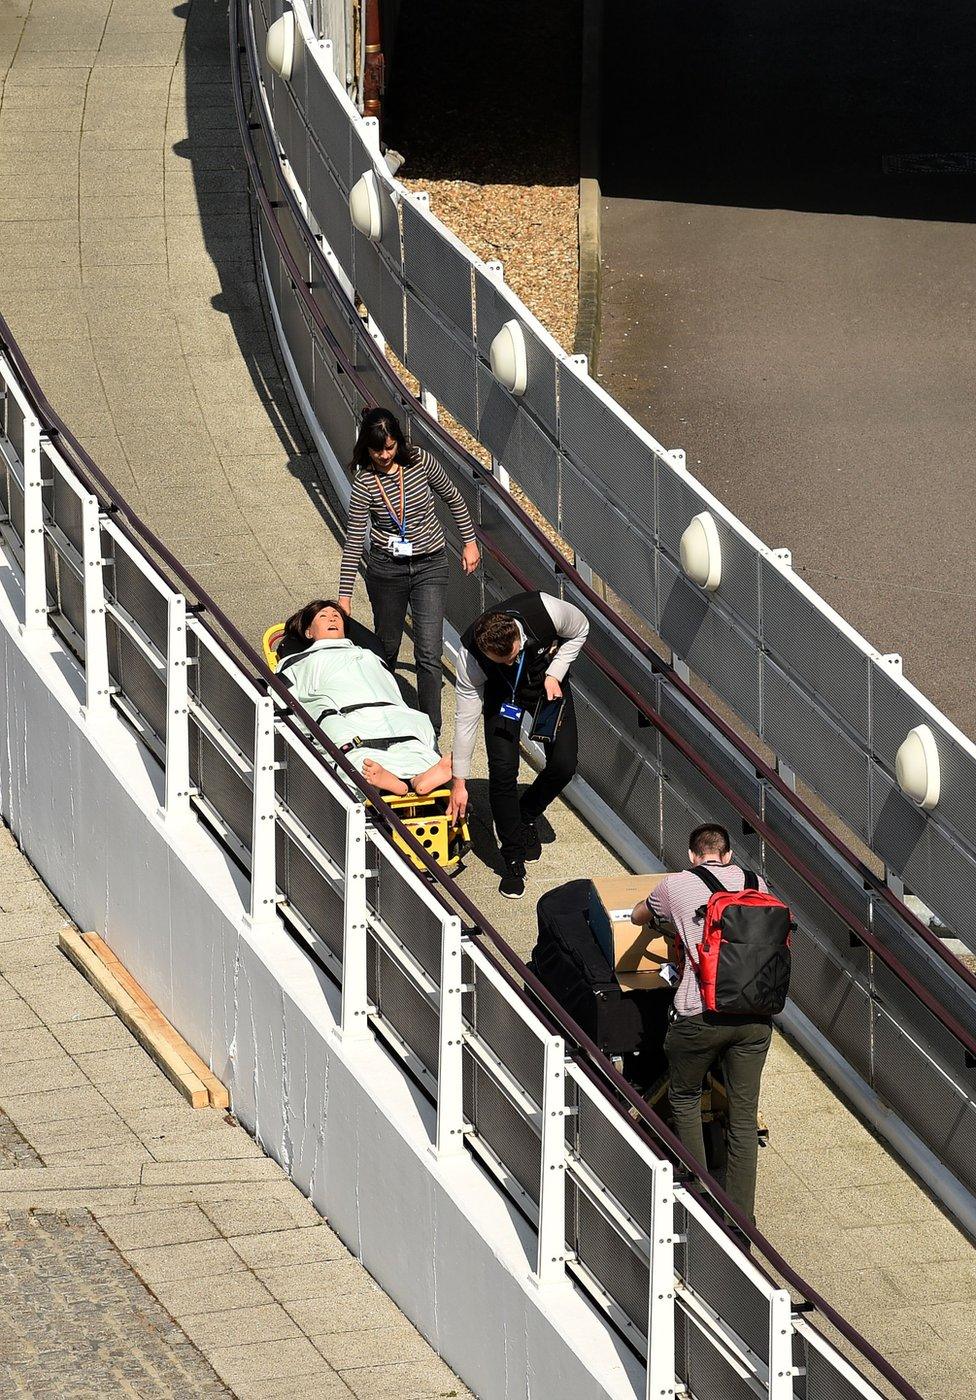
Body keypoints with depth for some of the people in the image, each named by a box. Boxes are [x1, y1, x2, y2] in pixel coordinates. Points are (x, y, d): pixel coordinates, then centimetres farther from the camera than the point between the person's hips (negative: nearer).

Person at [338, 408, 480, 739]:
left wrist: (469, 542, 9)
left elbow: (454, 499, 7)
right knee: (387, 648, 13)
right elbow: (354, 541, -10)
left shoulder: (421, 462, -9)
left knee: (429, 655, -9)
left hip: (430, 566, 0)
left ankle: (431, 733, -8)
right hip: (386, 569, 0)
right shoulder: (364, 483, -12)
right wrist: (345, 594, -11)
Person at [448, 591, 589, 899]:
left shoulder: (547, 611, -38)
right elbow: (465, 719, -24)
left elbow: (579, 631, -12)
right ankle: (513, 860, -2)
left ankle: (527, 817, 21)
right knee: (503, 769, -18)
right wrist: (459, 782, -19)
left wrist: (554, 674, -23)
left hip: (548, 681, 1)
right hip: (501, 690, -1)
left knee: (563, 764, -11)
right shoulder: (470, 654, -35)